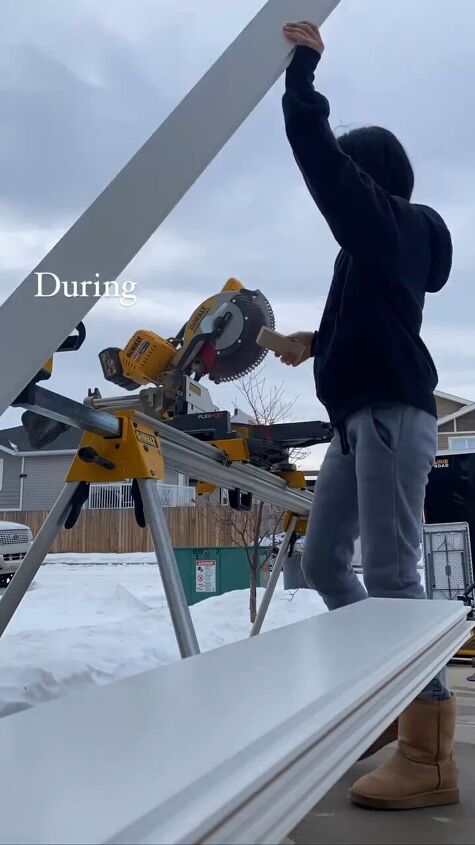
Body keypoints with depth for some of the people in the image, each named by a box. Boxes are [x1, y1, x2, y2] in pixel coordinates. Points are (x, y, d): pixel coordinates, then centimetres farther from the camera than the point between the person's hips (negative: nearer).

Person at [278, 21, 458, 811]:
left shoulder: (385, 219, -1)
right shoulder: (382, 240, 23)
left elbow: (313, 144, -8)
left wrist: (302, 64, 5)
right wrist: (316, 340, 29)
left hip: (392, 415, -10)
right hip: (361, 418, 10)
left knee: (390, 575, -14)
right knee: (322, 561, 10)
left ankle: (430, 757, -8)